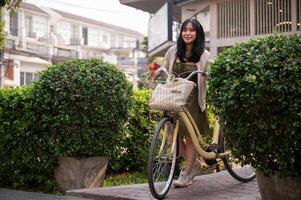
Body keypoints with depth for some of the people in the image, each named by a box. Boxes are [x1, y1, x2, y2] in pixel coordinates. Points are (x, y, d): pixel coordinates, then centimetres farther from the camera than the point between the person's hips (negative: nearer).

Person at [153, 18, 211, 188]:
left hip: (193, 99, -3)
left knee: (191, 136, -2)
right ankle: (194, 163, 25)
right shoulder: (173, 51, 7)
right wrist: (159, 71, -2)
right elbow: (165, 68, 19)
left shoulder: (204, 55, -1)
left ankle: (185, 175, 7)